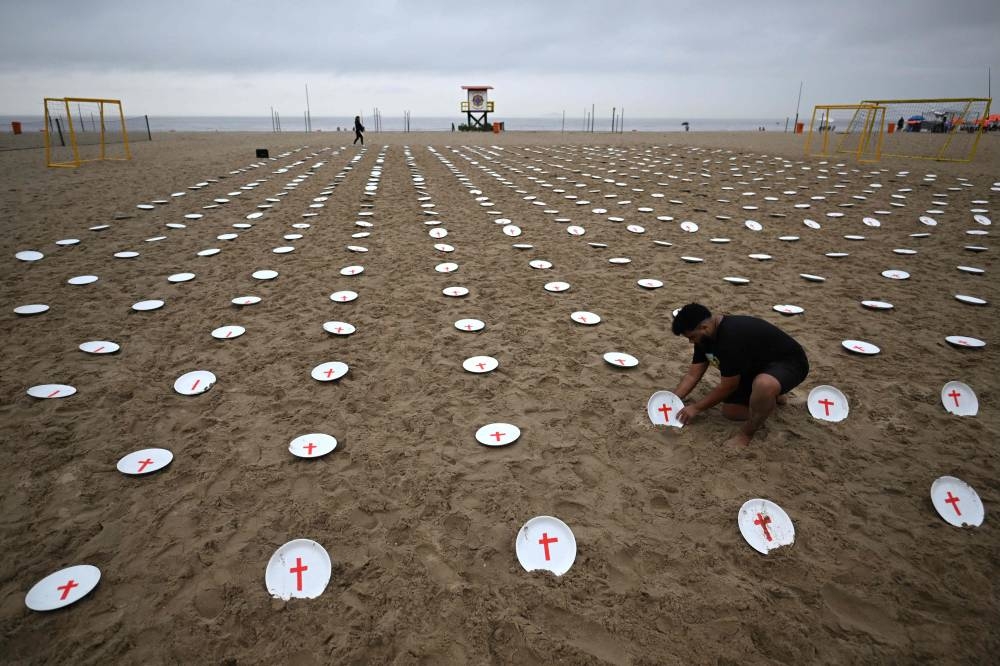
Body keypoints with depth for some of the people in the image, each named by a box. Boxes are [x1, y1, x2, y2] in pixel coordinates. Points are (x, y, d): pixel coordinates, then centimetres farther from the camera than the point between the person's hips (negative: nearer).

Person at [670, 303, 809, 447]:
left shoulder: (731, 337, -35)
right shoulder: (705, 336, -7)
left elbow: (728, 386, -25)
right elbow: (693, 375, 0)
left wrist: (696, 407, -15)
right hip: (757, 366, 9)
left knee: (763, 385, -41)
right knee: (730, 411, 3)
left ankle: (746, 433, -16)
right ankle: (772, 395, 24)